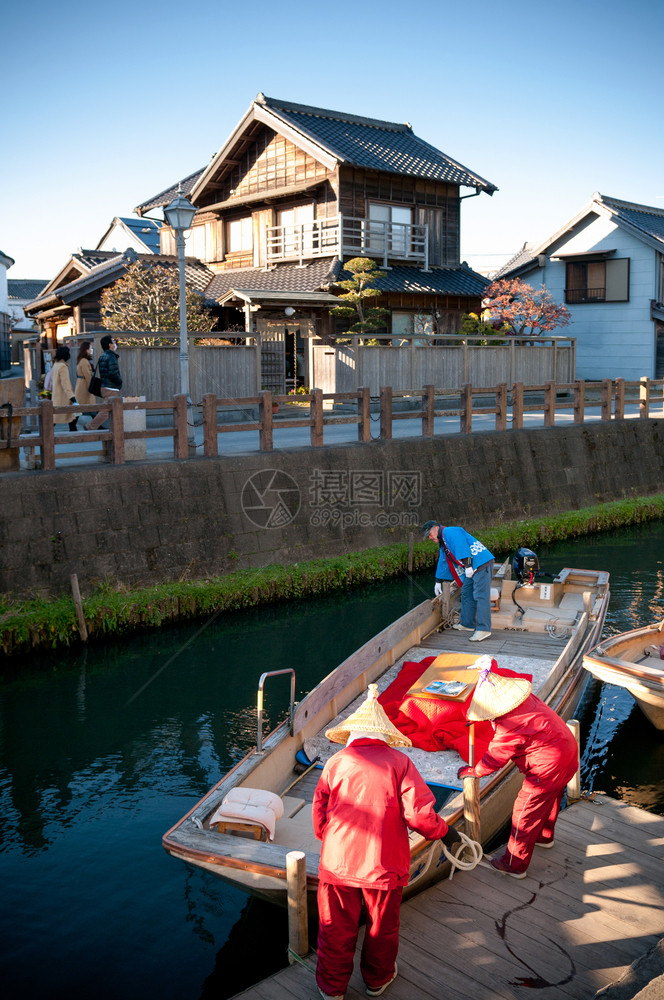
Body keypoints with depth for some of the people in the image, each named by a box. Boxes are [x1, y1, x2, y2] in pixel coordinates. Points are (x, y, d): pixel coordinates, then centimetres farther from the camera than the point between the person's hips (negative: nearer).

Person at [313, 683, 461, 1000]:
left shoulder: (335, 764, -2)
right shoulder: (400, 763, -7)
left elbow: (320, 820, 2)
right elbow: (419, 815, -13)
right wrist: (444, 832, 6)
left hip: (337, 863, 1)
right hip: (384, 866, -1)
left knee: (337, 929, 18)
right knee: (382, 926, 22)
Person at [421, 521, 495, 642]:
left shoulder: (449, 532, -7)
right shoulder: (443, 543, 26)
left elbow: (462, 547, -21)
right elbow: (442, 563, 35)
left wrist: (467, 565, -25)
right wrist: (438, 582, 40)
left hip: (481, 563, -11)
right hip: (472, 568, 11)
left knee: (480, 596, -13)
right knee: (466, 593, 15)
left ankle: (484, 629, -17)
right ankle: (468, 624, 23)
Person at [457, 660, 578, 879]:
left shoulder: (509, 729, -29)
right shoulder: (524, 696, -3)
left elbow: (493, 760, -16)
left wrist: (472, 771, 2)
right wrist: (475, 718, 21)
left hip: (549, 766, -10)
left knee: (525, 813, 5)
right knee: (549, 801, 33)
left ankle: (514, 865, 19)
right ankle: (544, 836, 58)